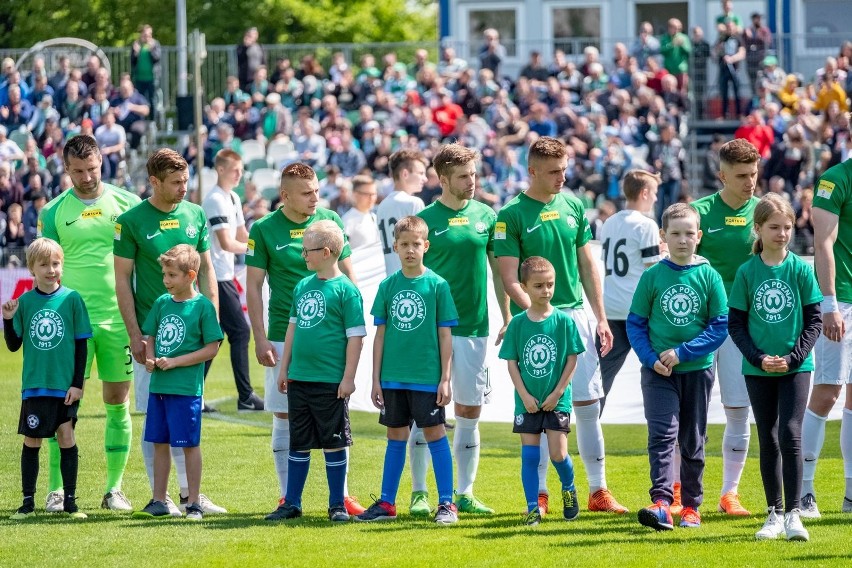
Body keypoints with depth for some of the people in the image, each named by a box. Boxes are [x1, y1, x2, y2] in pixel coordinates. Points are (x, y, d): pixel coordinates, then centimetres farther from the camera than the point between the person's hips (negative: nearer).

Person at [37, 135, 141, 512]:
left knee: (118, 404, 4)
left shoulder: (125, 204, 4)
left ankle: (114, 488, 12)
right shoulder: (53, 213, 3)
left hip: (118, 319, 1)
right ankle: (57, 489, 1)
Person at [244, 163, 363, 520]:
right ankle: (287, 497, 10)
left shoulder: (330, 221, 4)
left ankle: (341, 494, 11)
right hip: (284, 338, -2)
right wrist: (260, 339, -6)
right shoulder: (264, 230, -2)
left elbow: (348, 276, 11)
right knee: (284, 417, 3)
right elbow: (253, 287, 0)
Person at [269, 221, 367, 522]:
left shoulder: (346, 290, -10)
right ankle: (292, 503, 20)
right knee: (299, 443, 12)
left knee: (333, 443, 2)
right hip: (299, 379, 6)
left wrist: (348, 377, -13)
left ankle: (337, 505, 11)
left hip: (330, 382, -6)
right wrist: (284, 368, 17)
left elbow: (356, 337, -11)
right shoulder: (302, 286, 10)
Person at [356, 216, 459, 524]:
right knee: (396, 436, 10)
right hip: (393, 378, 3)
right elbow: (380, 334, 9)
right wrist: (376, 379, 6)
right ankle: (386, 503, 16)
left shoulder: (437, 285, -4)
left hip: (427, 377, -3)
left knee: (435, 434, -1)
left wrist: (445, 379, -6)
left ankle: (446, 503, 4)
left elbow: (445, 335, -2)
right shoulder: (388, 286, 5)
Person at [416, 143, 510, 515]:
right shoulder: (425, 219, -3)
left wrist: (508, 318, 9)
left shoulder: (486, 216, 6)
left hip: (474, 327, 3)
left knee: (469, 413, 6)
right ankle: (419, 493, 6)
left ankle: (465, 493, 14)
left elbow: (498, 270, 12)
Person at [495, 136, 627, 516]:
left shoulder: (573, 207, 9)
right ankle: (538, 493, 6)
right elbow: (509, 279, -8)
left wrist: (601, 318, 12)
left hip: (575, 314, 4)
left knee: (588, 404, 4)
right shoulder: (512, 215, -6)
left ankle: (599, 491, 10)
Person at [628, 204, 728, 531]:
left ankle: (691, 506, 20)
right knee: (662, 434, -14)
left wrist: (682, 352, -13)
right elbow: (635, 324, 3)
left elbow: (720, 326, -4)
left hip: (697, 369, 1)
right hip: (658, 370, -1)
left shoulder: (709, 277, -2)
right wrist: (651, 359, -12)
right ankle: (661, 503, -23)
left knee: (693, 441, 10)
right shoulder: (652, 277, 0)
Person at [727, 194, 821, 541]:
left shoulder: (800, 270, -2)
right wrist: (758, 357, -11)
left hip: (795, 366, -2)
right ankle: (774, 513, 16)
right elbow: (735, 323, 2)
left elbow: (814, 320, 0)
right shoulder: (747, 272, -1)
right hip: (758, 369, 2)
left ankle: (793, 513, -9)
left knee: (790, 434, -12)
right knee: (768, 440, 7)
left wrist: (794, 357, -12)